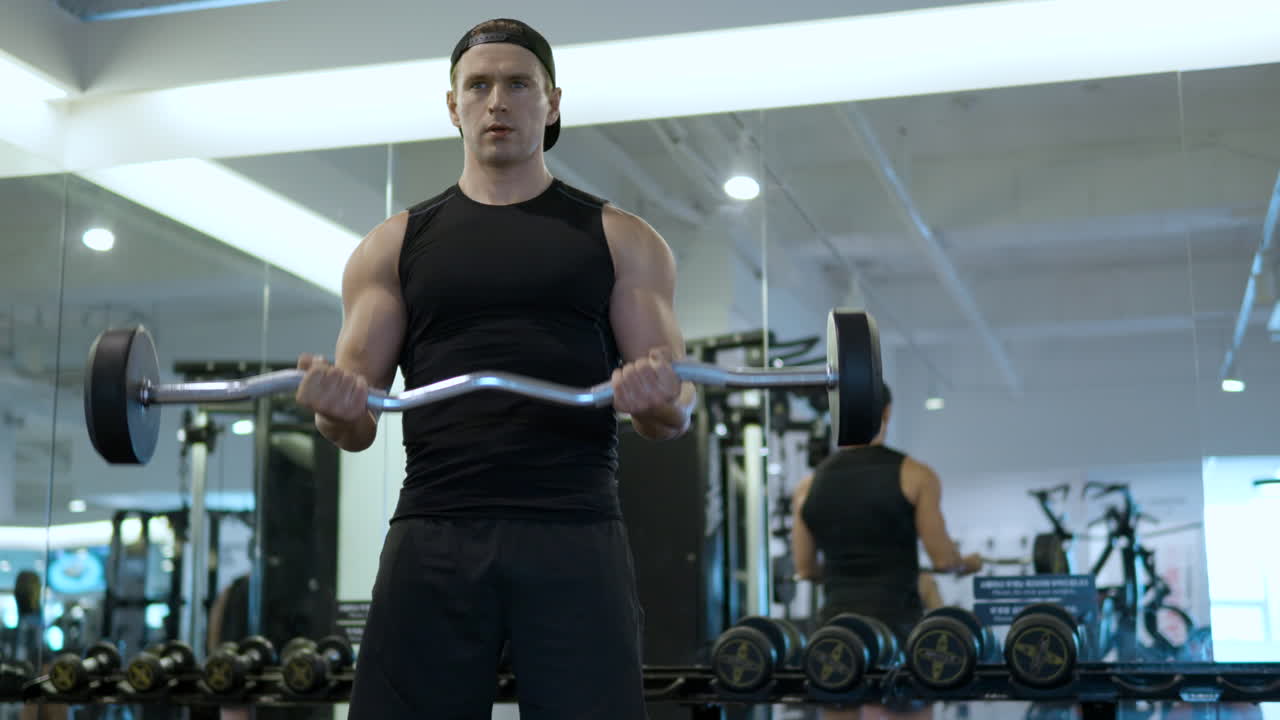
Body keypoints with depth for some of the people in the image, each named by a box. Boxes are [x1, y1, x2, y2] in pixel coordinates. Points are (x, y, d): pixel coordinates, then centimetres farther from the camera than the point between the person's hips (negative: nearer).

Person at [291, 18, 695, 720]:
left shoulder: (619, 239, 13)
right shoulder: (396, 245, 15)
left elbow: (674, 412, 8)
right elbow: (356, 423, 11)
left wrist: (662, 398, -16)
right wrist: (337, 407, -13)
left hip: (574, 536, -1)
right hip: (434, 534, 1)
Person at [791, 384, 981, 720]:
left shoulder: (809, 486, 6)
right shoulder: (913, 475, -5)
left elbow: (805, 569, 11)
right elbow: (943, 559, -5)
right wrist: (967, 563, 18)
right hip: (895, 619, -3)